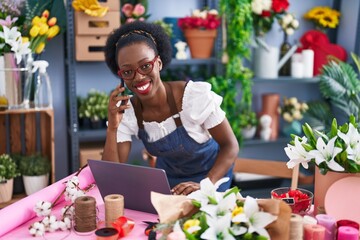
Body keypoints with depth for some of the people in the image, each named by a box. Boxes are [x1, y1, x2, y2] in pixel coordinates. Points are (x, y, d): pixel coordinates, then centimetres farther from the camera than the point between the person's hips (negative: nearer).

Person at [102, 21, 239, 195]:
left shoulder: (196, 96, -27)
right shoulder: (126, 113, -18)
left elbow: (230, 146, -17)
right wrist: (112, 128, -32)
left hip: (211, 173, -3)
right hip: (168, 176, 3)